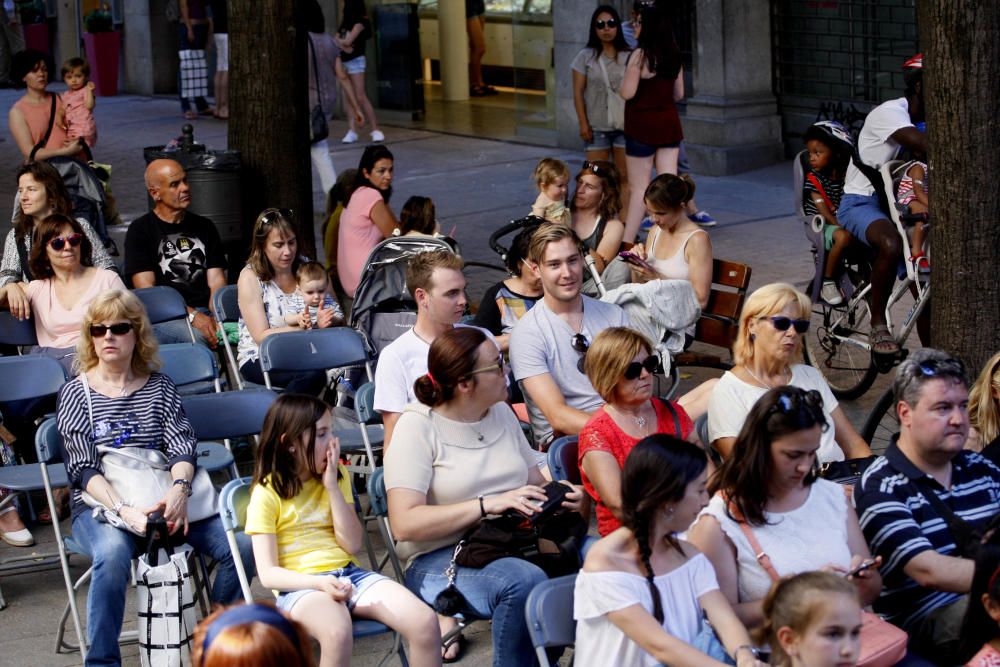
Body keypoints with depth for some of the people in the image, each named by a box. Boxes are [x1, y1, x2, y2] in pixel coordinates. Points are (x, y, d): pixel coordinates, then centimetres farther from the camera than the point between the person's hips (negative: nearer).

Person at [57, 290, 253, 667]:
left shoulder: (159, 386, 11)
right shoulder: (76, 393, 2)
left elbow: (182, 445, -1)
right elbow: (82, 469, -7)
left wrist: (179, 490, -25)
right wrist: (123, 510, -26)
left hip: (162, 499, 3)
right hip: (98, 505, -3)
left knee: (241, 543, -19)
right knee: (113, 553, -39)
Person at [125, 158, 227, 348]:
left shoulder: (204, 227, 22)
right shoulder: (140, 230, 7)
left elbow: (217, 282, 13)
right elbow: (146, 291, -3)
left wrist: (216, 319, -10)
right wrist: (192, 316, -17)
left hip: (206, 312, 4)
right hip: (162, 318, -4)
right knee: (200, 336, -38)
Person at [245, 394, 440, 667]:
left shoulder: (337, 475, 12)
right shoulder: (267, 493, -4)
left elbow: (352, 544, 2)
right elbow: (268, 573, -8)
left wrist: (332, 486, -5)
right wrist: (320, 583, -24)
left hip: (348, 575, 5)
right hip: (301, 586, -5)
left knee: (425, 622, -21)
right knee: (337, 632, -41)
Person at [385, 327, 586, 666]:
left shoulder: (501, 413, 13)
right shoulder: (418, 427, -7)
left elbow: (535, 482, 19)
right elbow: (404, 524, -17)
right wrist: (488, 504, -23)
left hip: (511, 544, 6)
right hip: (438, 560, -6)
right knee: (526, 581, -36)